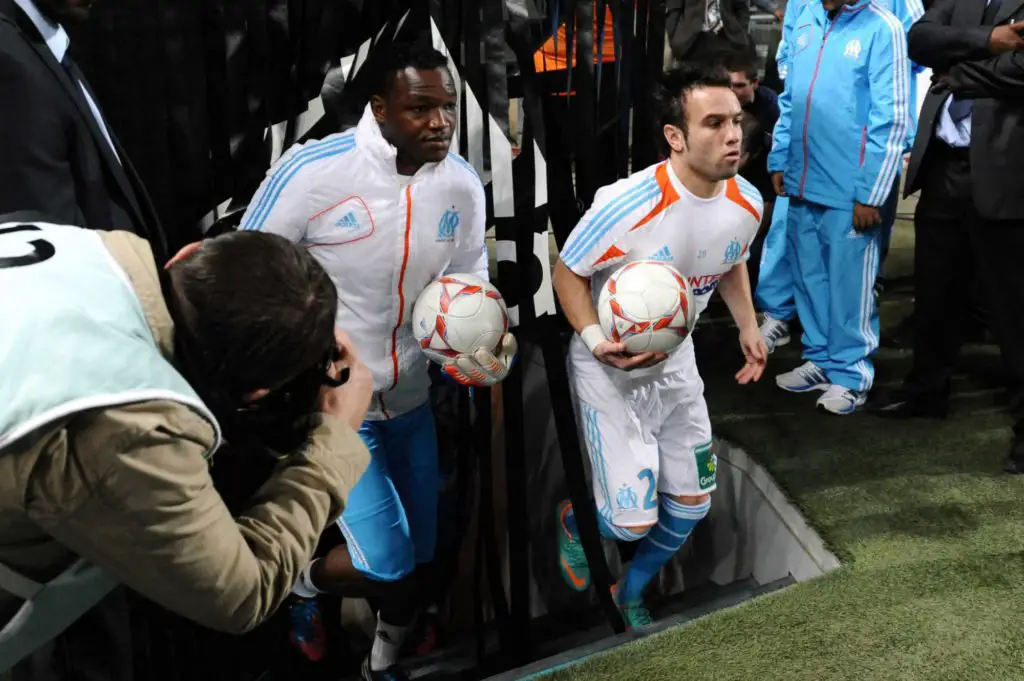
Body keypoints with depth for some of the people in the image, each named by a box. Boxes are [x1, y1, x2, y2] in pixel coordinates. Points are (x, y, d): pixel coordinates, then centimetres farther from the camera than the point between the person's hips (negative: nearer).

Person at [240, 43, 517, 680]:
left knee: (421, 557, 16)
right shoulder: (312, 169, -22)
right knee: (387, 563, -11)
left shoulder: (464, 183, -7)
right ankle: (302, 580, 25)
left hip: (410, 401, 6)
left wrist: (489, 343, -15)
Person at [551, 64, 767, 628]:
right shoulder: (626, 205, -30)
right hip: (610, 370, -6)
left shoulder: (747, 202, -9)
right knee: (634, 522, -4)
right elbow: (568, 272, -16)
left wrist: (748, 326, -1)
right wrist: (597, 342, -30)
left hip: (675, 361, 6)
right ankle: (572, 521, 35)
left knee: (692, 503, 12)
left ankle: (629, 595, 40)